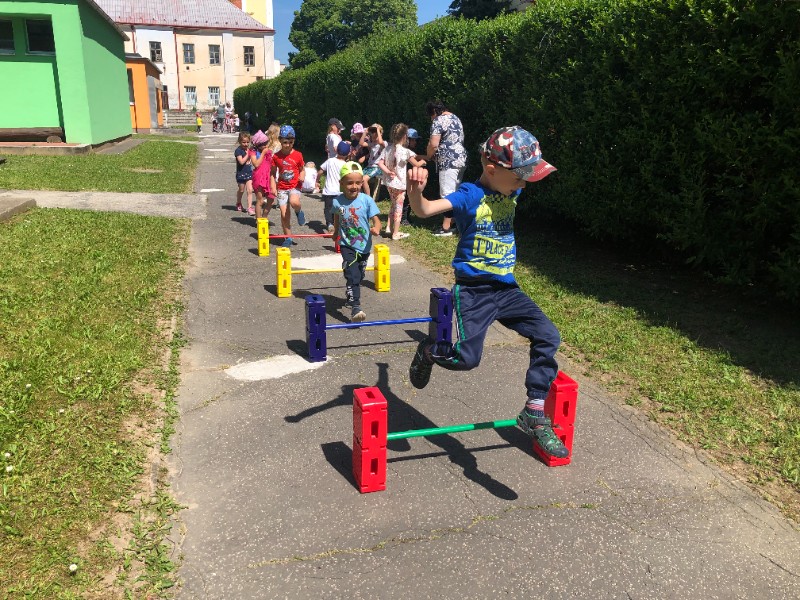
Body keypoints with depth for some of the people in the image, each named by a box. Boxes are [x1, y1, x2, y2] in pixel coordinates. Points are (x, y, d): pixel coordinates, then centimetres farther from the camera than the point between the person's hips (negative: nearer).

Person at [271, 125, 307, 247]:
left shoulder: (298, 155, -2)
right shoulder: (276, 156, 0)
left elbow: (302, 170, 10)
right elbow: (273, 173, 8)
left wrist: (302, 176, -12)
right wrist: (273, 187, -2)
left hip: (294, 186, -2)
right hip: (282, 187, 2)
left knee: (294, 202, -35)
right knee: (284, 214, -1)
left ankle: (299, 212, 1)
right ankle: (288, 238, 13)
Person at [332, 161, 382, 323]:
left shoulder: (366, 200, -16)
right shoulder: (337, 201, -11)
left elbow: (376, 220, -18)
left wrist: (376, 229, -39)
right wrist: (336, 232, 22)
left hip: (364, 245, 2)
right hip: (347, 245, -2)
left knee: (359, 276, 20)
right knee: (352, 275, -16)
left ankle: (350, 297, 46)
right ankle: (355, 308, -19)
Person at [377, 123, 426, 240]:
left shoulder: (388, 149, 2)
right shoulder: (404, 151, -16)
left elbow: (380, 163, -3)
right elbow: (416, 164, -11)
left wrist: (388, 172, -8)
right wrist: (422, 161, 8)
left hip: (389, 182, 6)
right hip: (399, 183, -6)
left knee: (394, 205, 23)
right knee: (398, 207, 3)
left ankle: (389, 227, 25)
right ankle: (396, 234, 8)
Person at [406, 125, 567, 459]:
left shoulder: (511, 192, 6)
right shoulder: (469, 196, -15)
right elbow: (425, 209, -34)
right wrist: (416, 190, -50)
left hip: (507, 288, 7)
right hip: (473, 290, -7)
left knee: (548, 336, -3)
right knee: (467, 358, -12)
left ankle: (534, 413, 7)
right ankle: (429, 351, 24)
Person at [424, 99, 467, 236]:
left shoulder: (438, 120, -10)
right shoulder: (455, 118, 19)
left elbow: (433, 144, -19)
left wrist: (428, 156, 0)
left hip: (448, 162, -10)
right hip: (461, 159, 10)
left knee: (447, 194, -6)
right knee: (455, 193, 14)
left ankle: (446, 227, -3)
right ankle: (452, 222, 22)